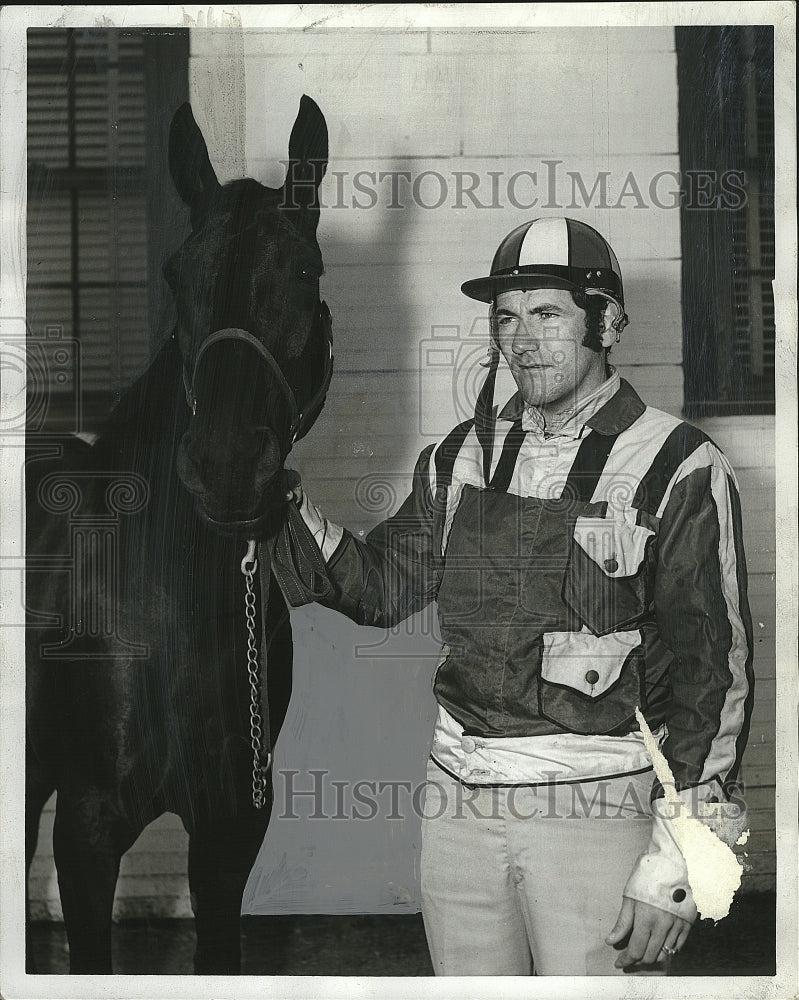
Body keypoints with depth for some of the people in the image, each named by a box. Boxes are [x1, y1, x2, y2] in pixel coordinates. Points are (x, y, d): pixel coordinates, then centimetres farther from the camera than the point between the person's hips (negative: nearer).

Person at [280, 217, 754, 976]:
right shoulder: (463, 457, 9)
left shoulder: (677, 469, -7)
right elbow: (379, 586, 12)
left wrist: (675, 859, -13)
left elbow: (712, 670, -9)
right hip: (458, 799, 5)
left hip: (596, 805, -5)